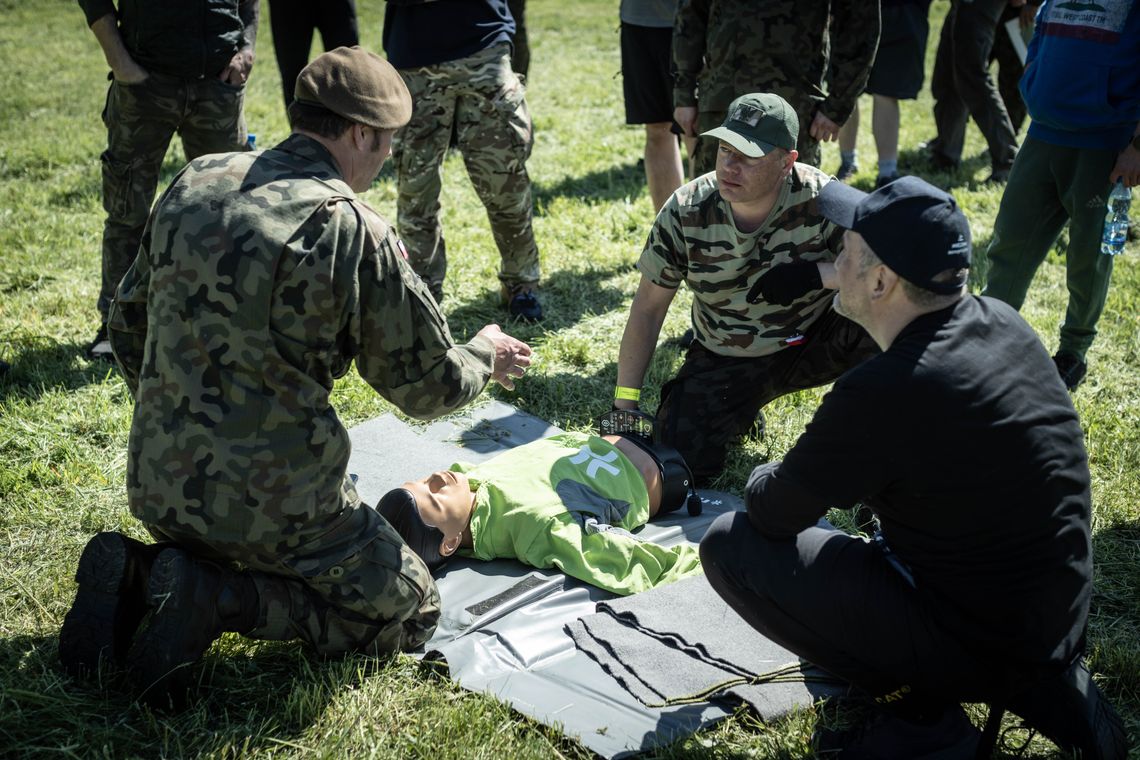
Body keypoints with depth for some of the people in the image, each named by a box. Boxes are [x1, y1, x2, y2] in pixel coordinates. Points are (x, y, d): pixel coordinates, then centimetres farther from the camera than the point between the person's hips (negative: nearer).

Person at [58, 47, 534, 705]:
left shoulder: (194, 184, 3)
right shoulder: (357, 234, -16)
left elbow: (128, 323, 16)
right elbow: (429, 386, -7)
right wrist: (487, 356, 16)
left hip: (157, 481, 7)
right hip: (270, 499, -7)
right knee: (411, 614, 9)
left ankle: (137, 576, 7)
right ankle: (219, 598, -9)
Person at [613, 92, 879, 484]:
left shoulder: (820, 198, -21)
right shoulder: (685, 212, -15)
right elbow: (648, 308, -7)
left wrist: (816, 273, -35)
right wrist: (624, 405, -9)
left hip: (812, 341, -1)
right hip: (723, 361, 2)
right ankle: (741, 411, 19)